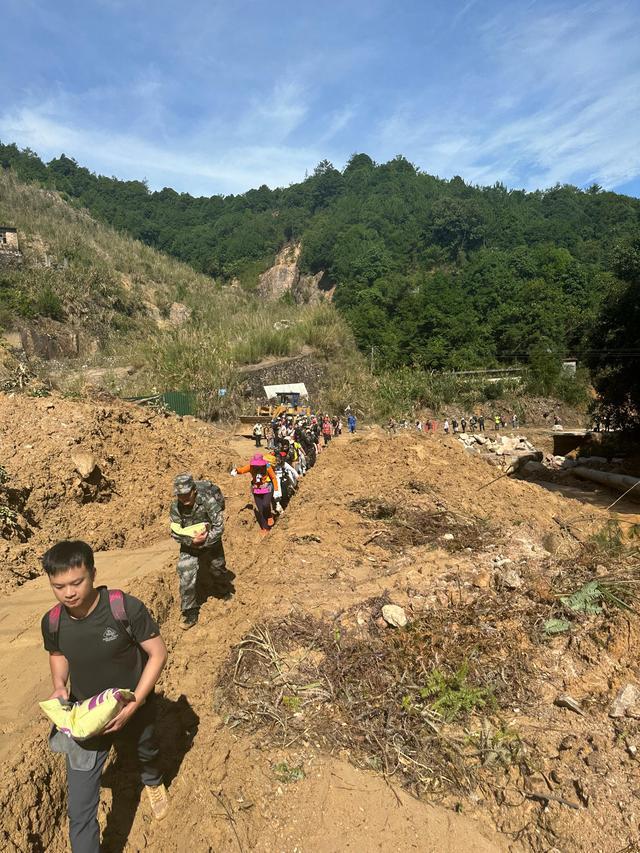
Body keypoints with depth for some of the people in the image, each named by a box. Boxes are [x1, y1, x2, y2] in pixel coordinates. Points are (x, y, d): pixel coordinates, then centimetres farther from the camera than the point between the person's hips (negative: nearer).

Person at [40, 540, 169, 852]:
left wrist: (134, 704, -26)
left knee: (145, 753, 32)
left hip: (132, 712, -1)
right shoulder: (52, 622, -17)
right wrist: (59, 685, -13)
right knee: (80, 813, 2)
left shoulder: (126, 608, -31)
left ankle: (153, 781, 68)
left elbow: (158, 653, -21)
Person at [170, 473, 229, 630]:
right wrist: (192, 541, -27)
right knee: (186, 577, -9)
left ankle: (226, 591, 53)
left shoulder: (208, 501, -30)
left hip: (211, 542, -1)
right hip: (189, 545, 2)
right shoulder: (175, 507, -19)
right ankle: (190, 614, 8)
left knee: (217, 569, 20)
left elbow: (219, 527, -26)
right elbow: (175, 533, -12)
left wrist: (204, 541, -30)